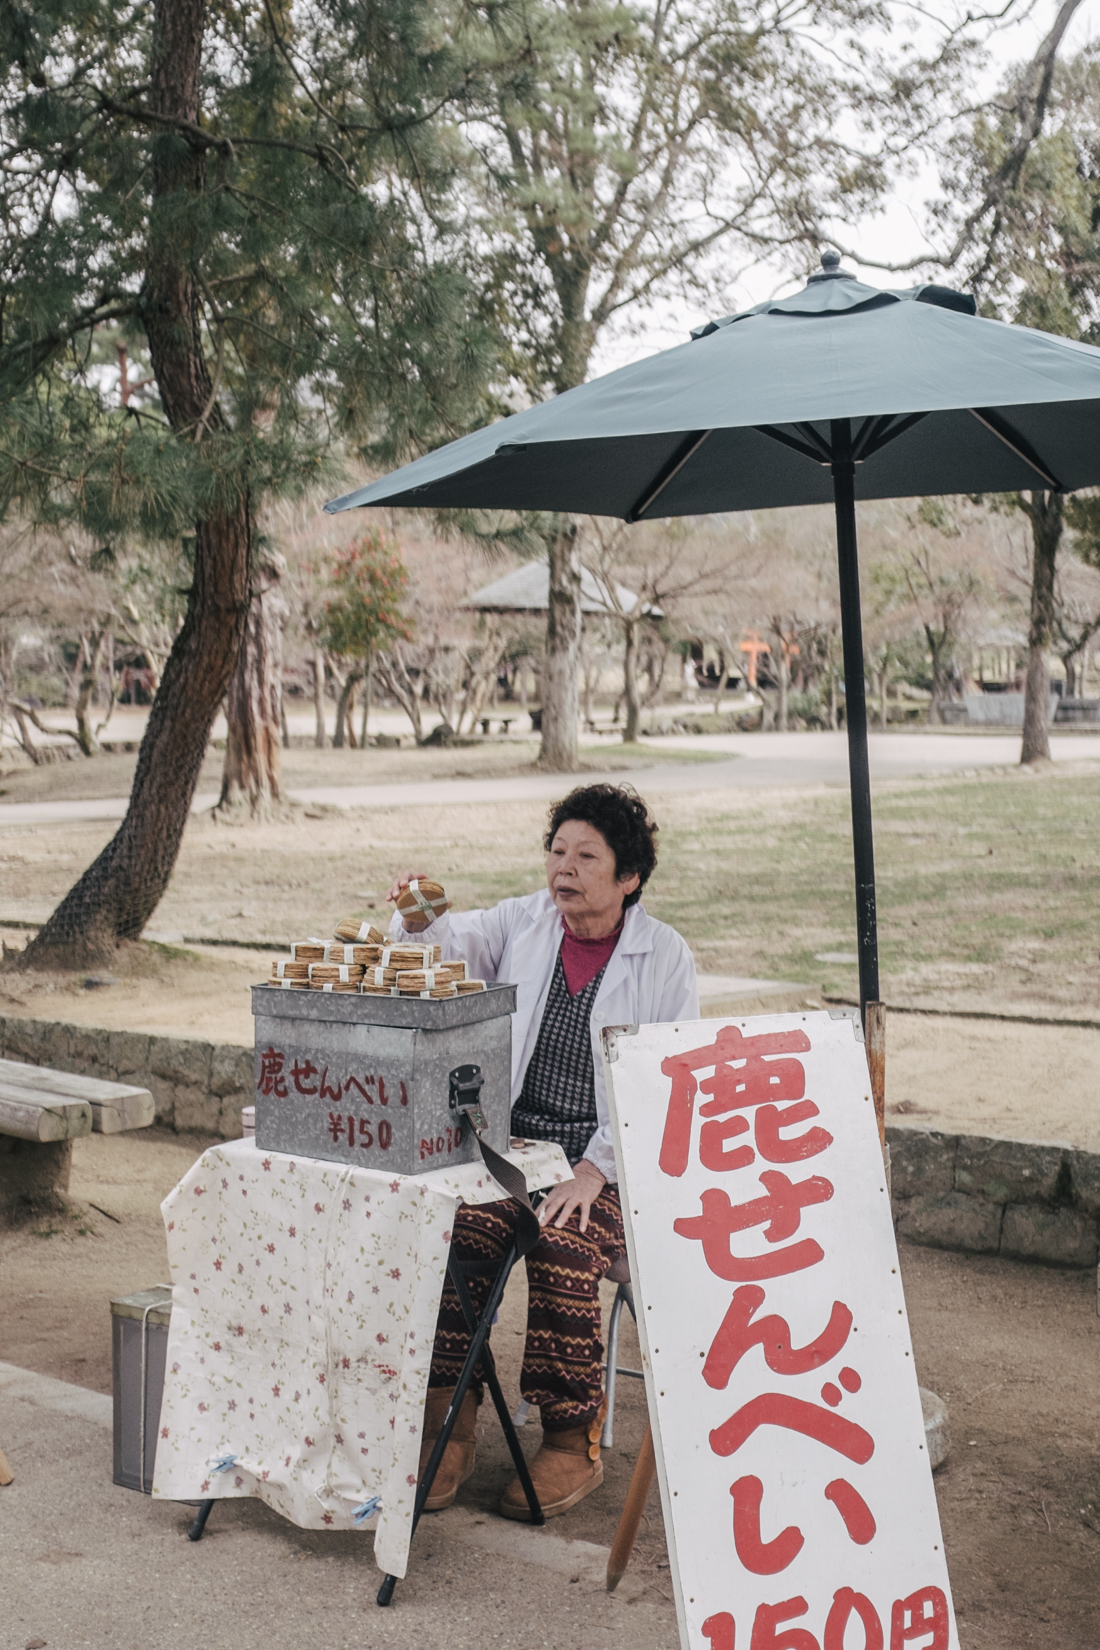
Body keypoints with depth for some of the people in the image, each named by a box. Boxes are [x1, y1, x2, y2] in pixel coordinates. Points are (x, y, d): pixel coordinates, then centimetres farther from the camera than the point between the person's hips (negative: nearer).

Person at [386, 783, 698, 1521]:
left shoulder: (665, 956, 0)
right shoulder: (523, 923, 11)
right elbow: (455, 945, -3)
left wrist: (597, 1168, -16)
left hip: (614, 1162, -3)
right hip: (511, 1142, 3)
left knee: (564, 1246, -30)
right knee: (459, 1230, -27)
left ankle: (573, 1443, -13)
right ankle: (450, 1426, -14)